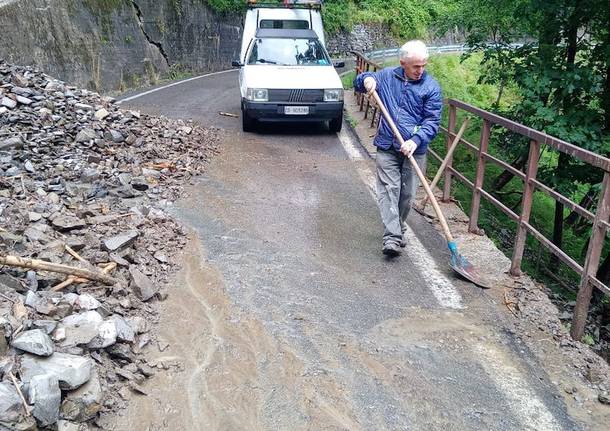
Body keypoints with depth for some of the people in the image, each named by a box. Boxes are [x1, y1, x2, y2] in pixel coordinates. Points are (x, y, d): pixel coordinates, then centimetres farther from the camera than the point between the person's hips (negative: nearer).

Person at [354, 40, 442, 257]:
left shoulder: (431, 86, -1)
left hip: (414, 151, 0)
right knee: (388, 190, -9)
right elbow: (359, 83, 19)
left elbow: (432, 121, -6)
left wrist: (416, 141, -23)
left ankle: (399, 230, 29)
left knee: (407, 194, 7)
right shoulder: (387, 76, 6)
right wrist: (366, 79, -6)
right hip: (387, 148, 1)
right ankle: (392, 238, -13)